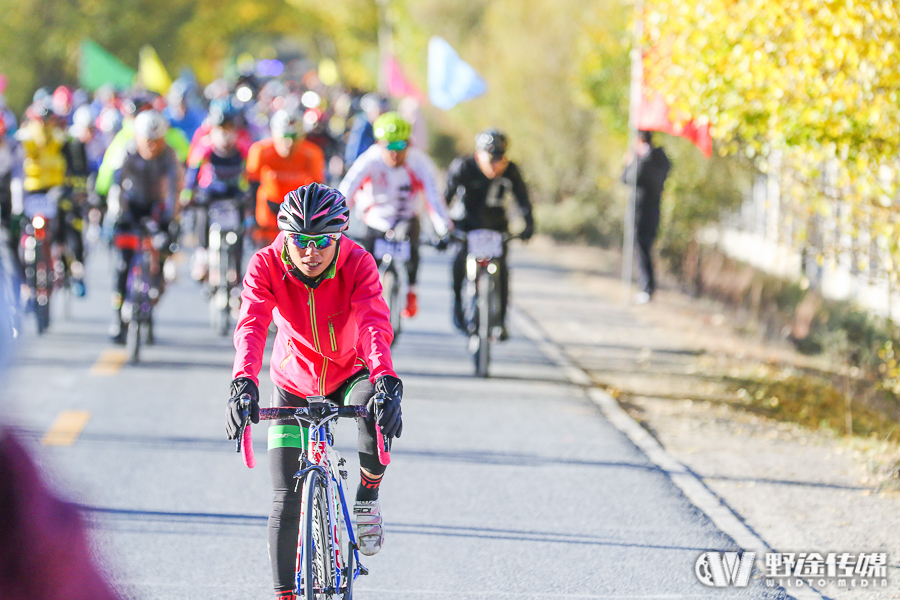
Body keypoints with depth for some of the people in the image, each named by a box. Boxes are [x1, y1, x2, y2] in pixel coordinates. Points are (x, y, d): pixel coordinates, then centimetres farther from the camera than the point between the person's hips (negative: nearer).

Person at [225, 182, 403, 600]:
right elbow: (251, 326, -37)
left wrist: (385, 379, -57)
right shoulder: (266, 265, -23)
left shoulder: (357, 264, -24)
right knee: (286, 503, -6)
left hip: (349, 374, -1)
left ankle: (367, 498, -8)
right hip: (294, 382, 1)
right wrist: (243, 383, -55)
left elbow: (374, 325, -38)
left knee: (378, 410, -36)